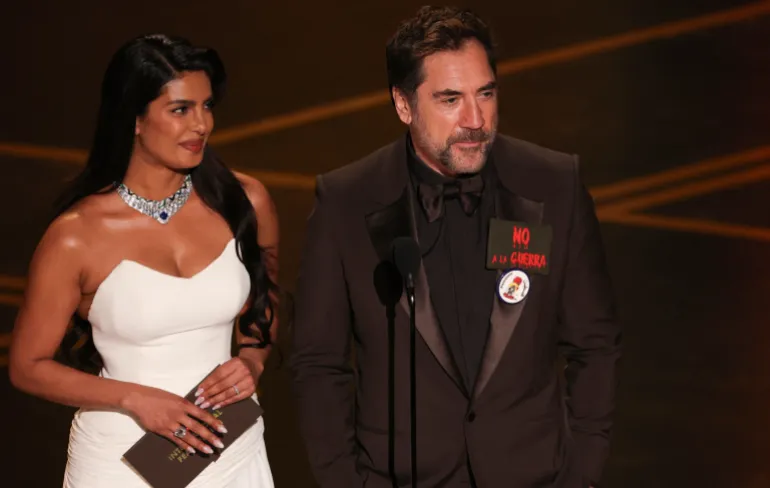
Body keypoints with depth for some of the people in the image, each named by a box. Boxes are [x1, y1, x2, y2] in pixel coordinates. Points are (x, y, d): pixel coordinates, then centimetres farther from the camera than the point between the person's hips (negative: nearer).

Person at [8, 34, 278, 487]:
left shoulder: (244, 202, -6)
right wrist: (134, 398, -17)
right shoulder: (76, 237, -15)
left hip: (233, 451, 3)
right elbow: (28, 367, -6)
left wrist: (252, 362, -7)